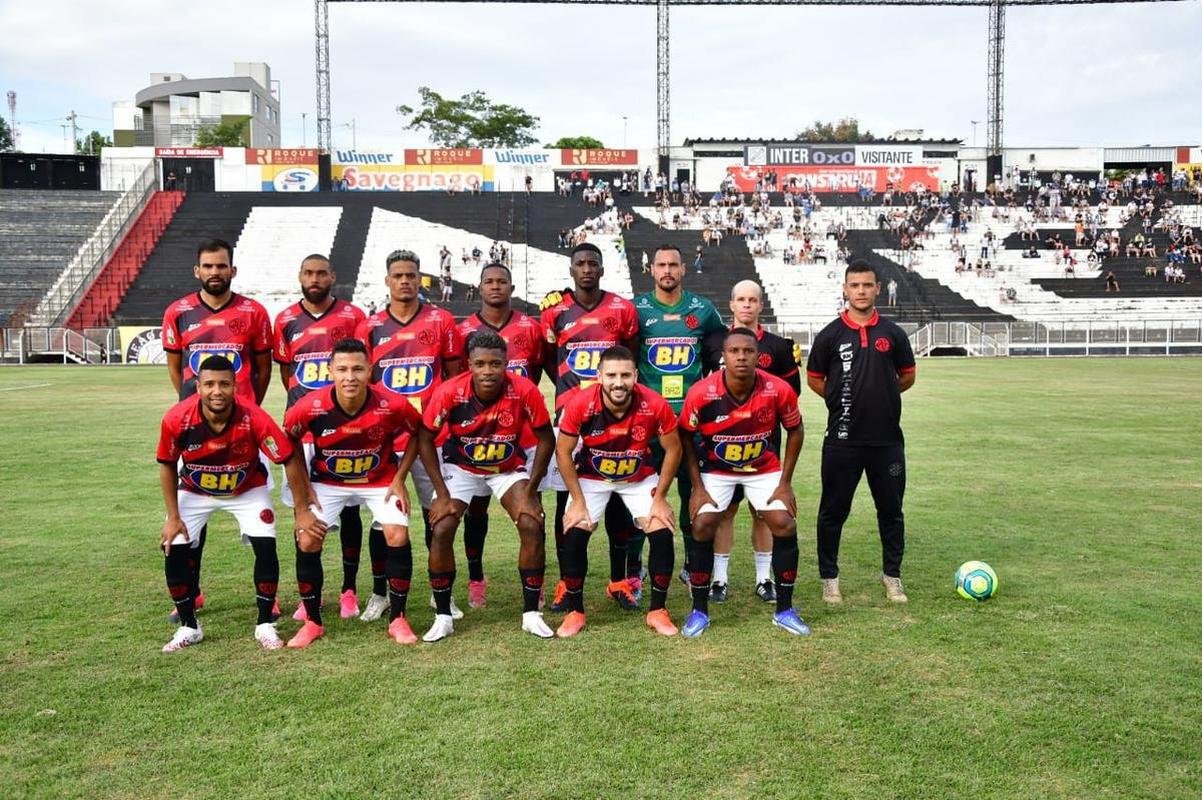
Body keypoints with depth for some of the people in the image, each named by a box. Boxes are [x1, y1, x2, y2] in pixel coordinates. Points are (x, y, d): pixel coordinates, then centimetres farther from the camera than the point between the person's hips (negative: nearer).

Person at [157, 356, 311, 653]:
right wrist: (173, 517, -11)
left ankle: (265, 625, 4)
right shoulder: (176, 419, -29)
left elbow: (290, 459, -24)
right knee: (174, 550, -9)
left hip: (248, 489, -1)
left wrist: (302, 511, -20)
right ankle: (189, 627, 11)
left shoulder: (254, 418, -34)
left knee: (266, 547, -14)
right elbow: (167, 465, -11)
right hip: (194, 491, 1)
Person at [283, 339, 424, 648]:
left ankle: (397, 619, 2)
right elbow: (288, 442, -5)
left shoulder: (392, 406, -27)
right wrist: (303, 489, -6)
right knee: (307, 541, -12)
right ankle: (312, 622, 9)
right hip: (327, 481, 1)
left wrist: (400, 479, -8)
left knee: (397, 537, -17)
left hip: (380, 480, 0)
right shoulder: (310, 407, -26)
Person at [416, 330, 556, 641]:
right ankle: (443, 616, 2)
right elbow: (425, 438, -13)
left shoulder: (525, 392, -27)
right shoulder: (450, 393, -27)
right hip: (460, 466, 0)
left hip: (510, 467, 0)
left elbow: (546, 439, -13)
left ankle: (531, 614, 0)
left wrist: (529, 491, -15)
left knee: (532, 526, -16)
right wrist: (442, 493, -15)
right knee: (441, 530, -15)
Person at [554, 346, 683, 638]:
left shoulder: (655, 405, -29)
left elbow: (673, 449, -13)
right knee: (574, 535, -13)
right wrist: (578, 501, -15)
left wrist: (659, 499, -12)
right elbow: (563, 452, -15)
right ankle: (575, 611, 6)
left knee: (662, 534, -12)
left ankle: (657, 611, 7)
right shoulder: (580, 405, -30)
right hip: (592, 477, 0)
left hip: (640, 478, 1)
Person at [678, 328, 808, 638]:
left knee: (785, 525, -8)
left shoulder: (779, 390, -24)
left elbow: (794, 430, -5)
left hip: (764, 468, 1)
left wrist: (785, 482, -7)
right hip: (715, 469, -1)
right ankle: (699, 610, 4)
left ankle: (785, 610, 9)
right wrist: (697, 487, -13)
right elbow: (685, 438, -11)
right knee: (703, 526, -13)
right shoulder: (701, 393, -27)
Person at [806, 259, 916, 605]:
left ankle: (892, 575, 27)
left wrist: (880, 396, 10)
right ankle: (829, 577, 20)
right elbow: (814, 379, 7)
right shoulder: (830, 335, -1)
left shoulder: (893, 333, 4)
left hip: (887, 439, 2)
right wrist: (843, 400, 2)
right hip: (842, 440, -2)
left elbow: (907, 376, 14)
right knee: (833, 511, 6)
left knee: (891, 510, 11)